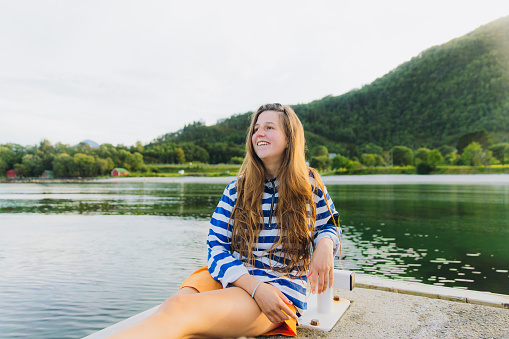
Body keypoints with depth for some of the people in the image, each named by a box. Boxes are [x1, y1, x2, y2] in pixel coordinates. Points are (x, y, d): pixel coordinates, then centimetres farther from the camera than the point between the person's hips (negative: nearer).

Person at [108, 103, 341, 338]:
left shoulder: (309, 184, 3)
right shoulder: (237, 188, 7)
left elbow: (329, 226, 19)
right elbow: (216, 247, 0)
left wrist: (325, 245, -9)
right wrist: (255, 287, -18)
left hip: (281, 288, -3)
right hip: (230, 276, 3)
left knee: (180, 310, -32)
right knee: (172, 304, -33)